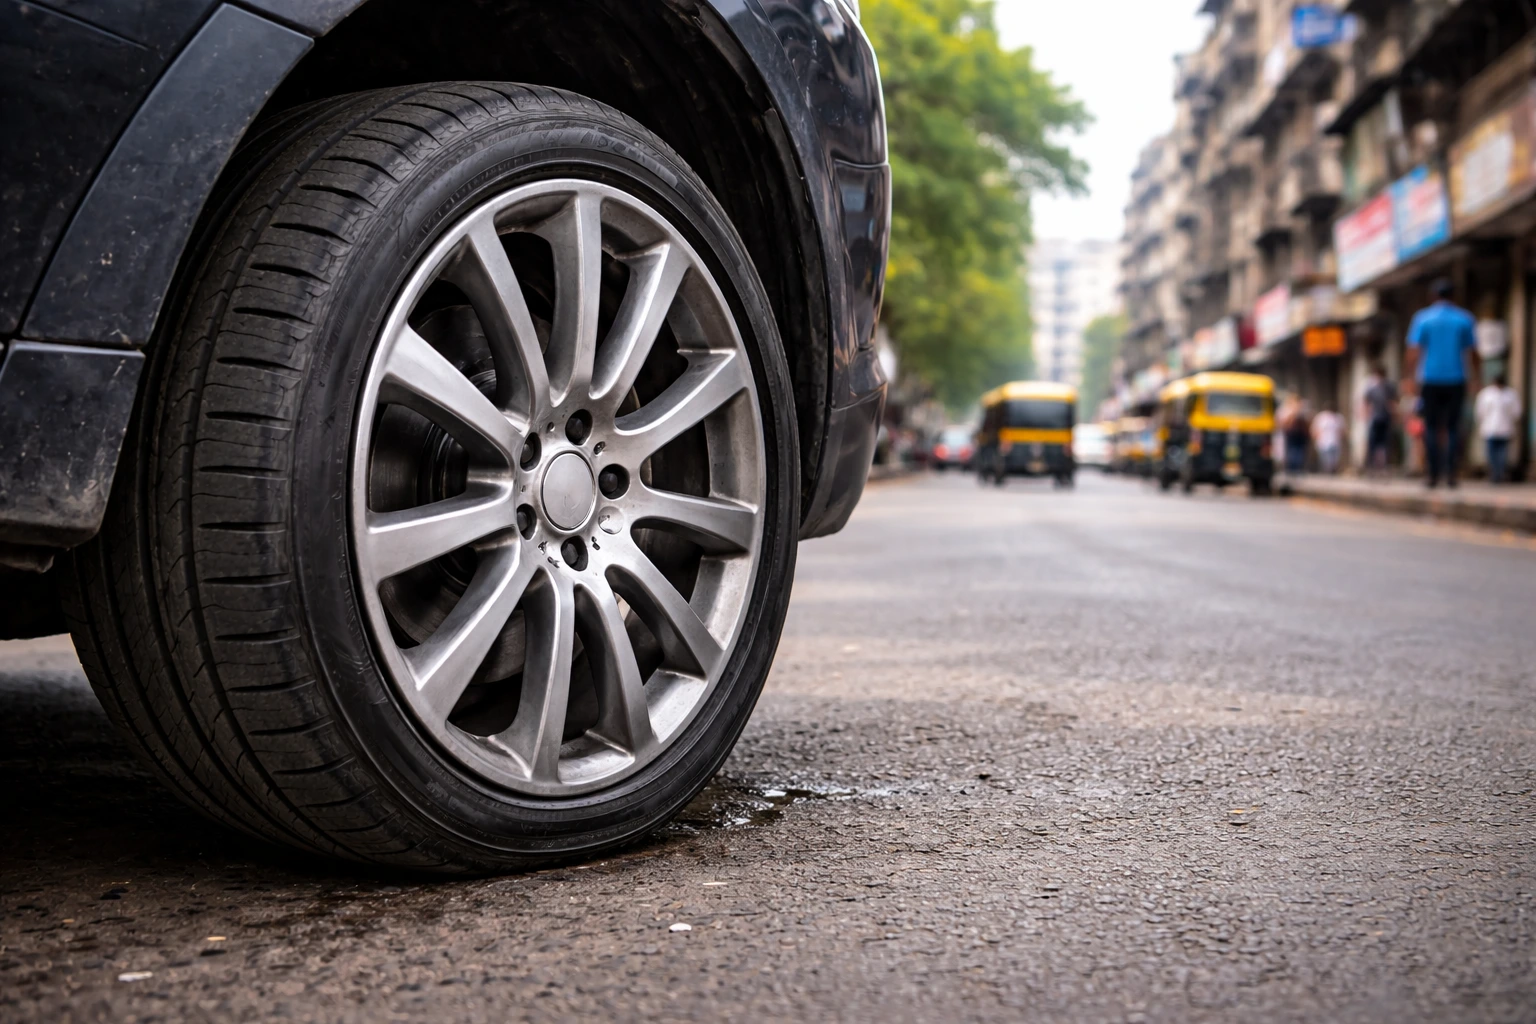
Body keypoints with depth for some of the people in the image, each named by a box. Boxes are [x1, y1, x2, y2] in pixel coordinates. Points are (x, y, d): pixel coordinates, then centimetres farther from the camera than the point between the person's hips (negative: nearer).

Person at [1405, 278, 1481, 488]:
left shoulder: (1422, 318, 1)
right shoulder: (1465, 319, 4)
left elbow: (1414, 351, -6)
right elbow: (1473, 352, 5)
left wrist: (1412, 377, -2)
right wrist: (1477, 374, 17)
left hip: (1431, 381, -1)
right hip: (1456, 380, 1)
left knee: (1432, 428, 4)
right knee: (1453, 428, 5)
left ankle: (1434, 474, -1)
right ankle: (1450, 473, -6)